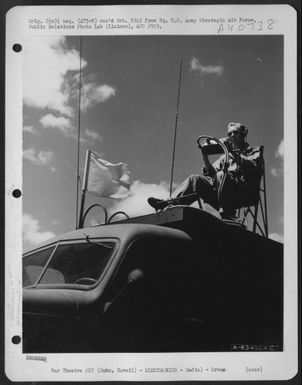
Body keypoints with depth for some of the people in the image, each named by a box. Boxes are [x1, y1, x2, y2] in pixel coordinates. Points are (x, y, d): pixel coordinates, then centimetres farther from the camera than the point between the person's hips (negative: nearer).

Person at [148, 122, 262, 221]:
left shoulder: (254, 151, 18)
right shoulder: (225, 157, 31)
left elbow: (253, 166, -5)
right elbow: (211, 174, 16)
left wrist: (235, 154, -11)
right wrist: (205, 156, 4)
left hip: (245, 192, -5)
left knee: (221, 176, -34)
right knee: (196, 179, -15)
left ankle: (228, 215, -40)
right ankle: (170, 203, -34)